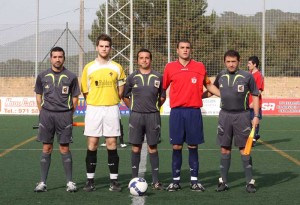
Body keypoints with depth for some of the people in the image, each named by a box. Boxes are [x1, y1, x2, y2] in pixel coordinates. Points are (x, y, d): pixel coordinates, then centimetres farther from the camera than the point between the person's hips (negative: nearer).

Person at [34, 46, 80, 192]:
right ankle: (43, 182, 7)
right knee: (46, 149, 2)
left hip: (64, 115, -1)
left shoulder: (71, 77, 2)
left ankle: (70, 182, 7)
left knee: (64, 149, 0)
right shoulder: (42, 76, 6)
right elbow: (39, 96, 14)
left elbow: (75, 98, 8)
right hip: (46, 115, 1)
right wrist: (43, 113, 7)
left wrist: (69, 115, 5)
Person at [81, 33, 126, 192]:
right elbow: (85, 90, 7)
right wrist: (94, 103, 3)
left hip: (111, 109, 0)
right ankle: (90, 180, 6)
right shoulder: (89, 68, 3)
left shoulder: (117, 68, 4)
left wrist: (112, 101, 6)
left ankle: (114, 180, 4)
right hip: (93, 109, 0)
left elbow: (121, 89, 12)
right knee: (92, 144, 0)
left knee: (111, 144, 0)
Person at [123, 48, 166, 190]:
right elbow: (125, 96, 13)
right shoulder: (132, 77, 4)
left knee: (153, 147, 2)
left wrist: (154, 107, 8)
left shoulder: (158, 77, 4)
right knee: (136, 147, 3)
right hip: (136, 115, 0)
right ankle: (134, 179, 10)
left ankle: (155, 181, 4)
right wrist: (133, 108, 7)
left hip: (153, 116, 0)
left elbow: (162, 96, 14)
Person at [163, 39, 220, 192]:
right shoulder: (170, 67, 4)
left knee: (193, 146, 3)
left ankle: (194, 181, 9)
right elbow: (162, 89, 12)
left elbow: (208, 85, 18)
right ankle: (175, 180, 8)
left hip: (194, 111, 0)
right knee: (176, 146, 1)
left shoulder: (199, 67, 6)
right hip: (177, 111, 0)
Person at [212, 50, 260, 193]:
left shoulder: (247, 77, -5)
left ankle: (249, 182, 5)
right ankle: (223, 181, 13)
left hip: (242, 115, -3)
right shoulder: (221, 76, 4)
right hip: (225, 115, 3)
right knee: (225, 149, 6)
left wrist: (256, 116, -4)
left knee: (244, 149, -2)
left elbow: (255, 96, 1)